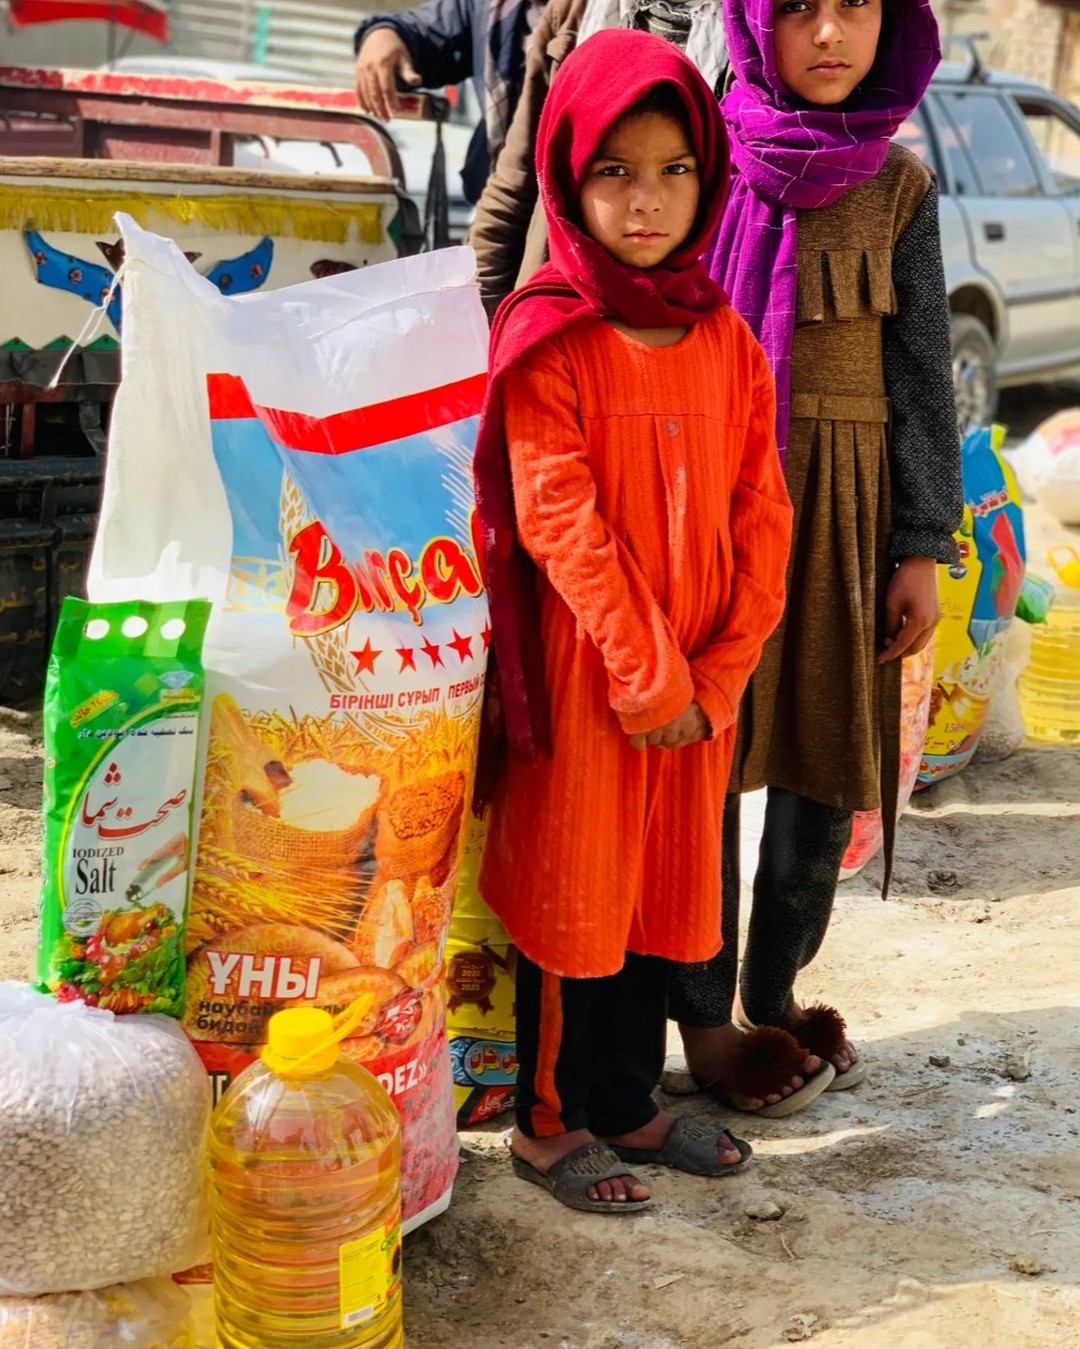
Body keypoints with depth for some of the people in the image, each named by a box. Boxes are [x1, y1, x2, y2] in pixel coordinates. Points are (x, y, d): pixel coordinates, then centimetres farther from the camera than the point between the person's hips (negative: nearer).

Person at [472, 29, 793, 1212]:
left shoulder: (726, 340, 6)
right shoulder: (549, 337, -9)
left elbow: (760, 512, 4)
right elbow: (557, 518, -15)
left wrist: (721, 669, -6)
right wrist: (644, 673, -17)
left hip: (698, 680, 5)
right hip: (581, 665, -5)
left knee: (666, 884, 14)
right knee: (573, 886, 5)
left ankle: (628, 1103, 30)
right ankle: (549, 1121, 21)